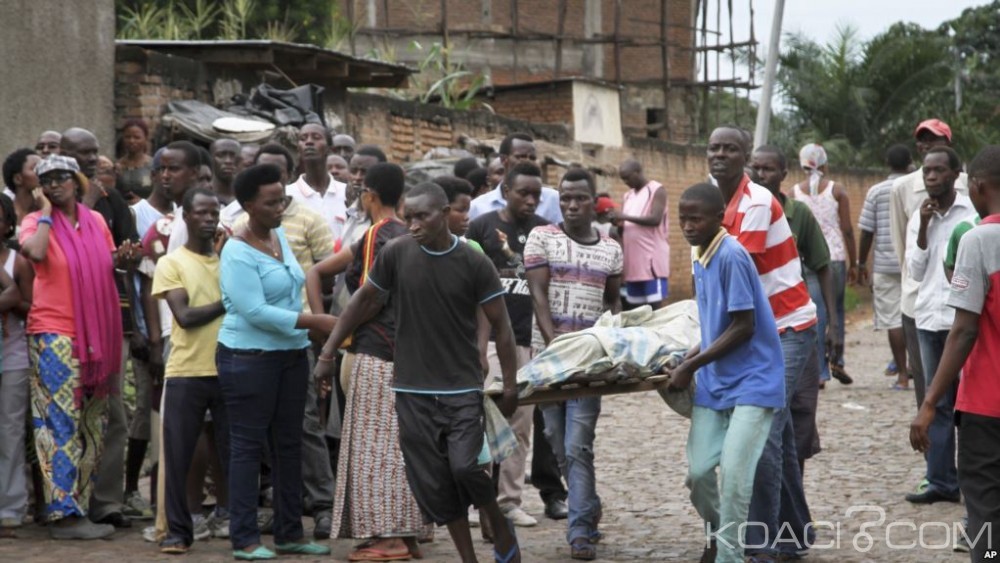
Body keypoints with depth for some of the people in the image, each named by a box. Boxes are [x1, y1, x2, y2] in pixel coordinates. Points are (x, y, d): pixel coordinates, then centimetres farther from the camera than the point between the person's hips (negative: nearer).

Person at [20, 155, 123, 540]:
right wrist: (46, 212, -12)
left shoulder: (96, 221, 13)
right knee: (62, 424, -8)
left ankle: (80, 506, 17)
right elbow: (35, 251, -24)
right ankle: (65, 514, -8)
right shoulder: (37, 222, -1)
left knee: (92, 427, 9)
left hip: (96, 337, 6)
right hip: (55, 335, -6)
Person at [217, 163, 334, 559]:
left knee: (288, 444, 10)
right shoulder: (237, 253, -15)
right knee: (248, 446, -2)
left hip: (291, 354, 8)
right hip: (249, 358, -8)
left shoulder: (280, 236, 9)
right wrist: (316, 322, -22)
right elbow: (255, 311, -22)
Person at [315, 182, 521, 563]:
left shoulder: (474, 263, -7)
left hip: (462, 388, -2)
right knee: (433, 484, 2)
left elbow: (499, 324, -1)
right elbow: (363, 302, 7)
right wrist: (328, 353, 7)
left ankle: (502, 531, 10)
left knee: (465, 466, -17)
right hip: (413, 391, 2)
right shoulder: (395, 254, -4)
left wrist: (510, 384, -5)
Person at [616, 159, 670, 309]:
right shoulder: (628, 196, 20)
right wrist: (617, 222, -3)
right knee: (635, 307, 7)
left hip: (652, 257, -8)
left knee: (657, 305, -8)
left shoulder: (657, 190, -2)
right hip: (633, 260, 8)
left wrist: (625, 217, -17)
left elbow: (655, 219, -15)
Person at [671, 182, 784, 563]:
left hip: (752, 381, -8)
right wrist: (690, 358, 4)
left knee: (733, 473, -13)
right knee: (698, 472, 4)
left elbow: (743, 327, -19)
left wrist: (691, 366, -14)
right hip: (714, 382, 8)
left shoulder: (731, 256, -17)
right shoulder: (700, 257, 8)